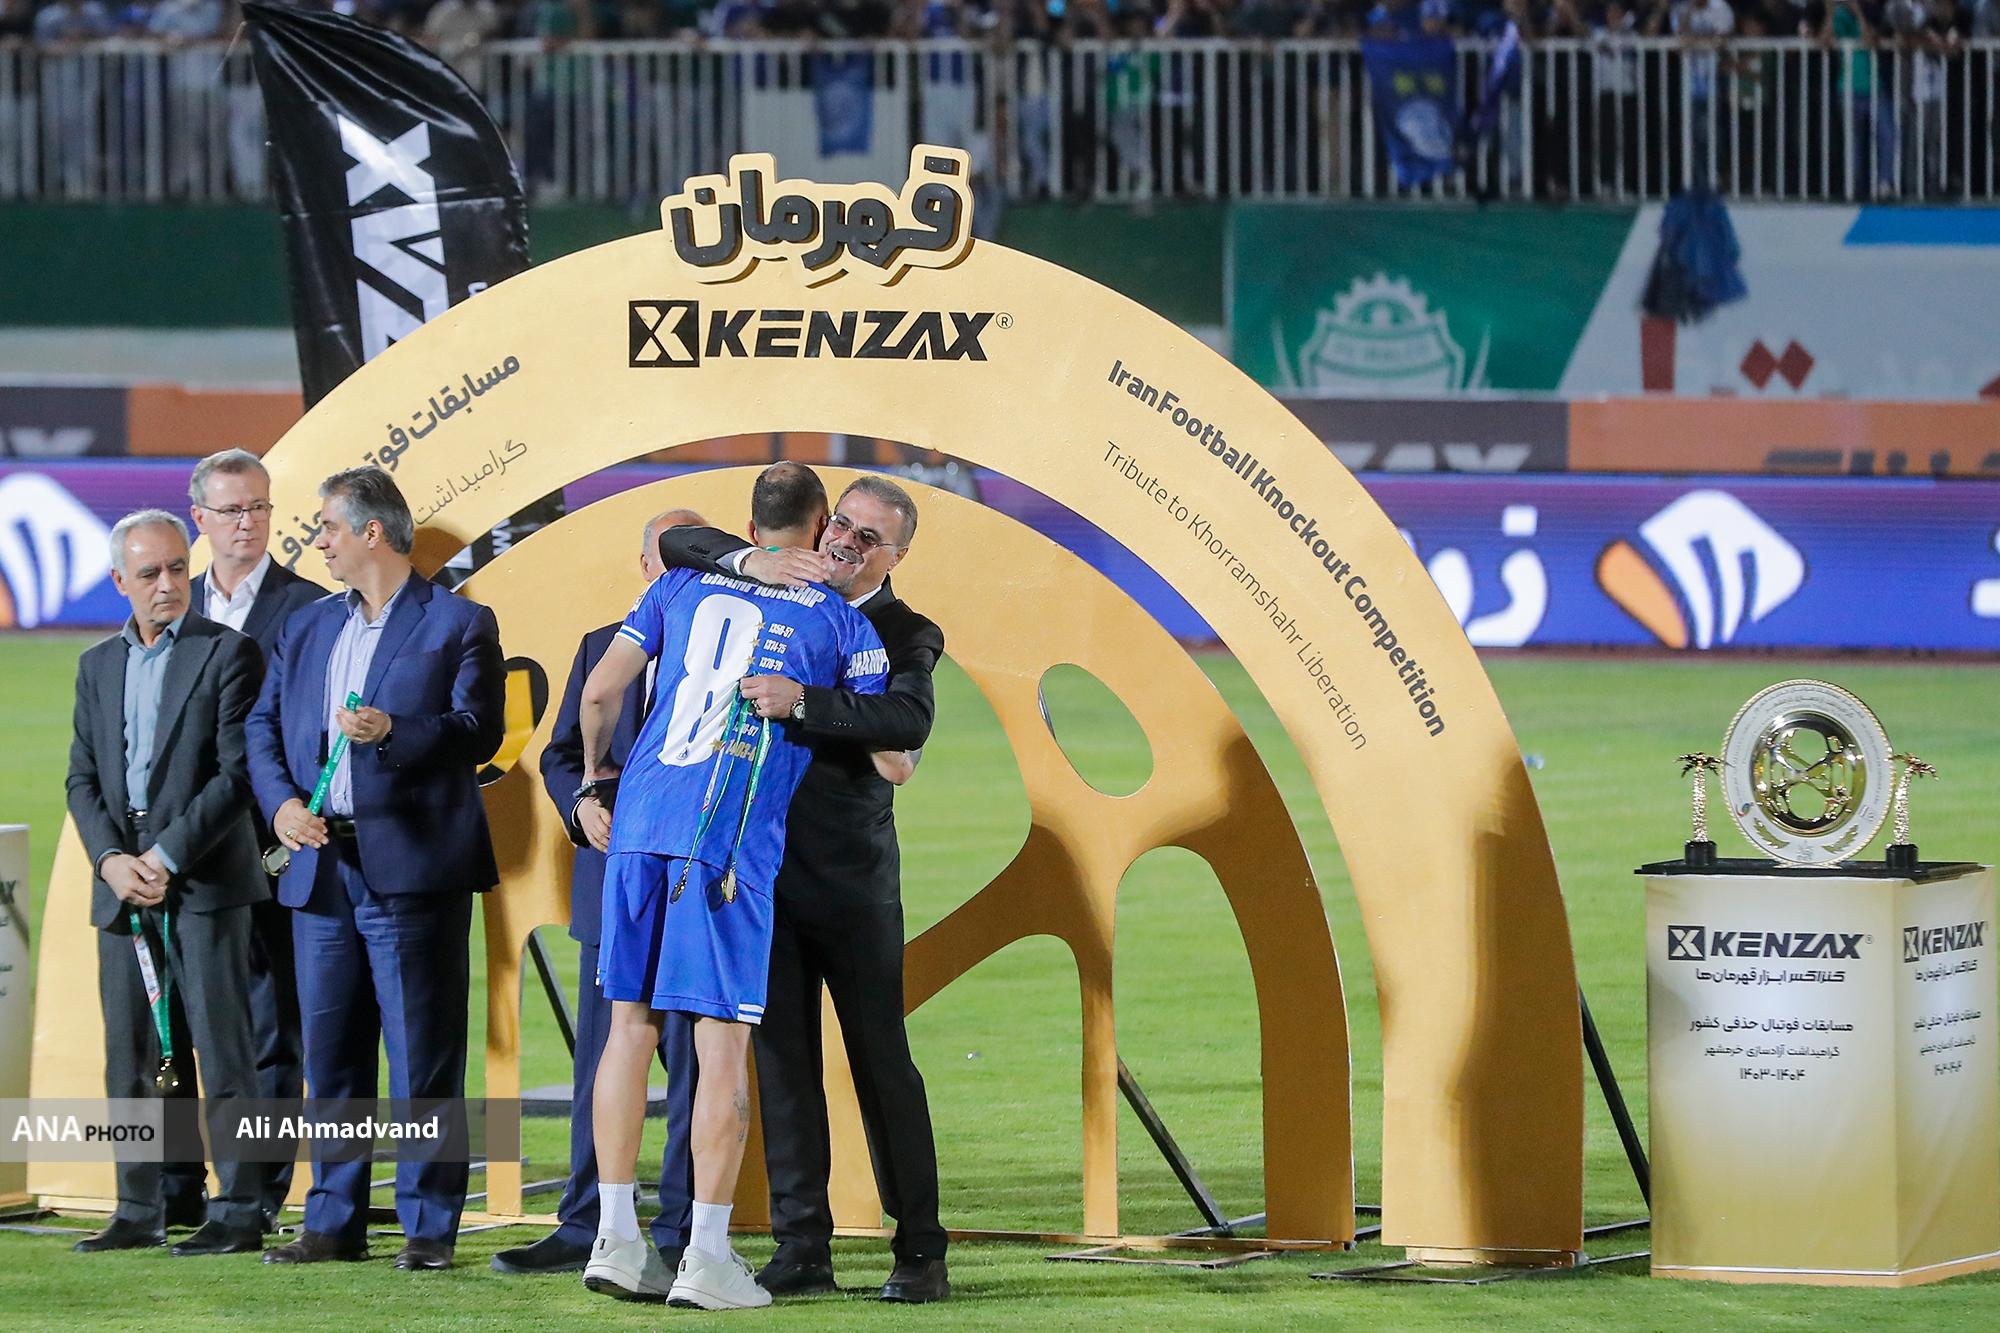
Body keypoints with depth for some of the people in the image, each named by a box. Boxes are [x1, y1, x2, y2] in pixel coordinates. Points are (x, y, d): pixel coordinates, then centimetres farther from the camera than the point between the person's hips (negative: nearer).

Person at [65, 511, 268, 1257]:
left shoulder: (227, 654, -2)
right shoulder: (98, 665, 16)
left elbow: (237, 772, -8)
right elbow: (83, 777, 12)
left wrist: (168, 857, -13)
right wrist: (111, 859, -5)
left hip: (205, 884, -6)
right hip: (122, 888, 6)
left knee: (222, 1051, -7)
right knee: (129, 1058, 7)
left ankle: (238, 1213, -7)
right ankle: (139, 1211, 13)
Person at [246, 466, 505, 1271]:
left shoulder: (457, 625, 0)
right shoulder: (307, 629, 19)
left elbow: (478, 729, -9)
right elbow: (263, 727, 15)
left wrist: (393, 732, -24)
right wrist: (280, 802, -3)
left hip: (411, 868, -6)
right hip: (320, 866, 6)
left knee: (423, 1055, -4)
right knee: (330, 1052, 8)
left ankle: (429, 1226, -1)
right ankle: (334, 1220, 14)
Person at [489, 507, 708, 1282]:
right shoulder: (601, 649, 14)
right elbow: (560, 754, 13)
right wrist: (582, 804, -7)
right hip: (611, 881, 4)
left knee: (694, 1066, 0)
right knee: (600, 1065, 6)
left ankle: (681, 1231, 4)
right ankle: (583, 1228, 11)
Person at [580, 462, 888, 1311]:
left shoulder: (684, 586, 14)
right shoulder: (839, 621, 6)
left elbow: (600, 692, 13)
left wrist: (595, 774, 32)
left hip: (641, 822, 4)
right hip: (731, 841, -4)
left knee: (631, 1021, 10)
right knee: (723, 1041, -2)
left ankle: (614, 1236, 10)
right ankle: (706, 1256, -4)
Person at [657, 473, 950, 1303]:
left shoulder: (905, 634, -3)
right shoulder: (778, 597, 9)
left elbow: (910, 721, -22)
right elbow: (677, 544, 5)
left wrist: (803, 702, -34)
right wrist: (749, 562, -14)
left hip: (851, 877, -4)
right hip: (762, 863, 4)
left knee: (881, 1060, -2)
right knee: (782, 1059, 4)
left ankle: (920, 1254, 2)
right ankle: (802, 1246, 8)